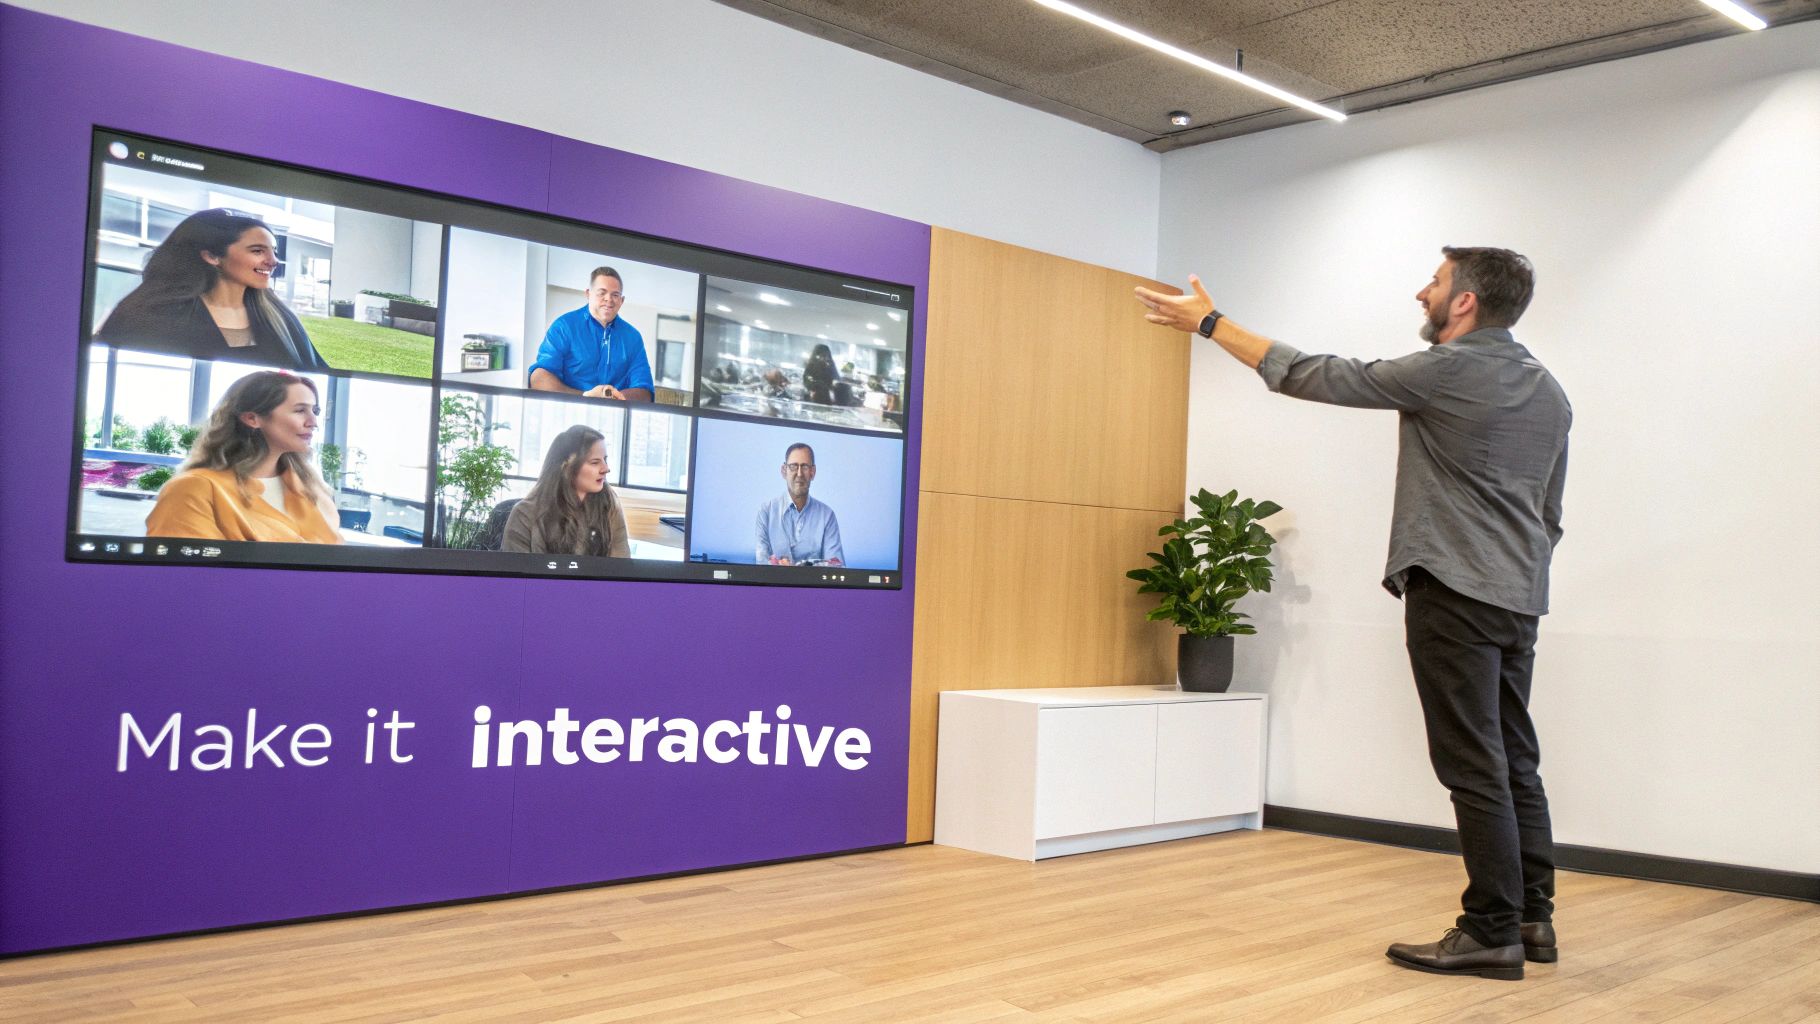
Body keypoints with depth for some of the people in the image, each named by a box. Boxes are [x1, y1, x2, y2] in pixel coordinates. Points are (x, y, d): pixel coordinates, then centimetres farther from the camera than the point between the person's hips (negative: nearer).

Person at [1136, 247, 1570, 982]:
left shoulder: (1446, 371, -10)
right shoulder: (1550, 393, 15)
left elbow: (1317, 378, -6)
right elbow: (1549, 514, 18)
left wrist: (1208, 322, 1)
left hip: (1454, 593, -8)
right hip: (1519, 601, 9)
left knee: (1475, 768, -5)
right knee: (1514, 764, 13)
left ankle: (1493, 933, 1)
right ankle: (1533, 917, 19)